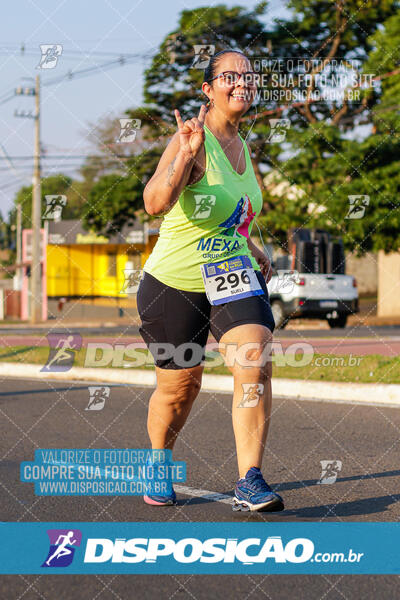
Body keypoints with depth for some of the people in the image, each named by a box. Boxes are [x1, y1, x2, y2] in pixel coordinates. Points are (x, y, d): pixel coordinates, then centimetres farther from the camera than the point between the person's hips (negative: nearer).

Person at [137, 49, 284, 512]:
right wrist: (185, 154, -45)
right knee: (180, 385, 7)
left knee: (255, 362, -19)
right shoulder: (192, 139, -16)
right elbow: (155, 203, -33)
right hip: (174, 283, -5)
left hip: (233, 276, 5)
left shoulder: (241, 145, 7)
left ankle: (249, 482, -18)